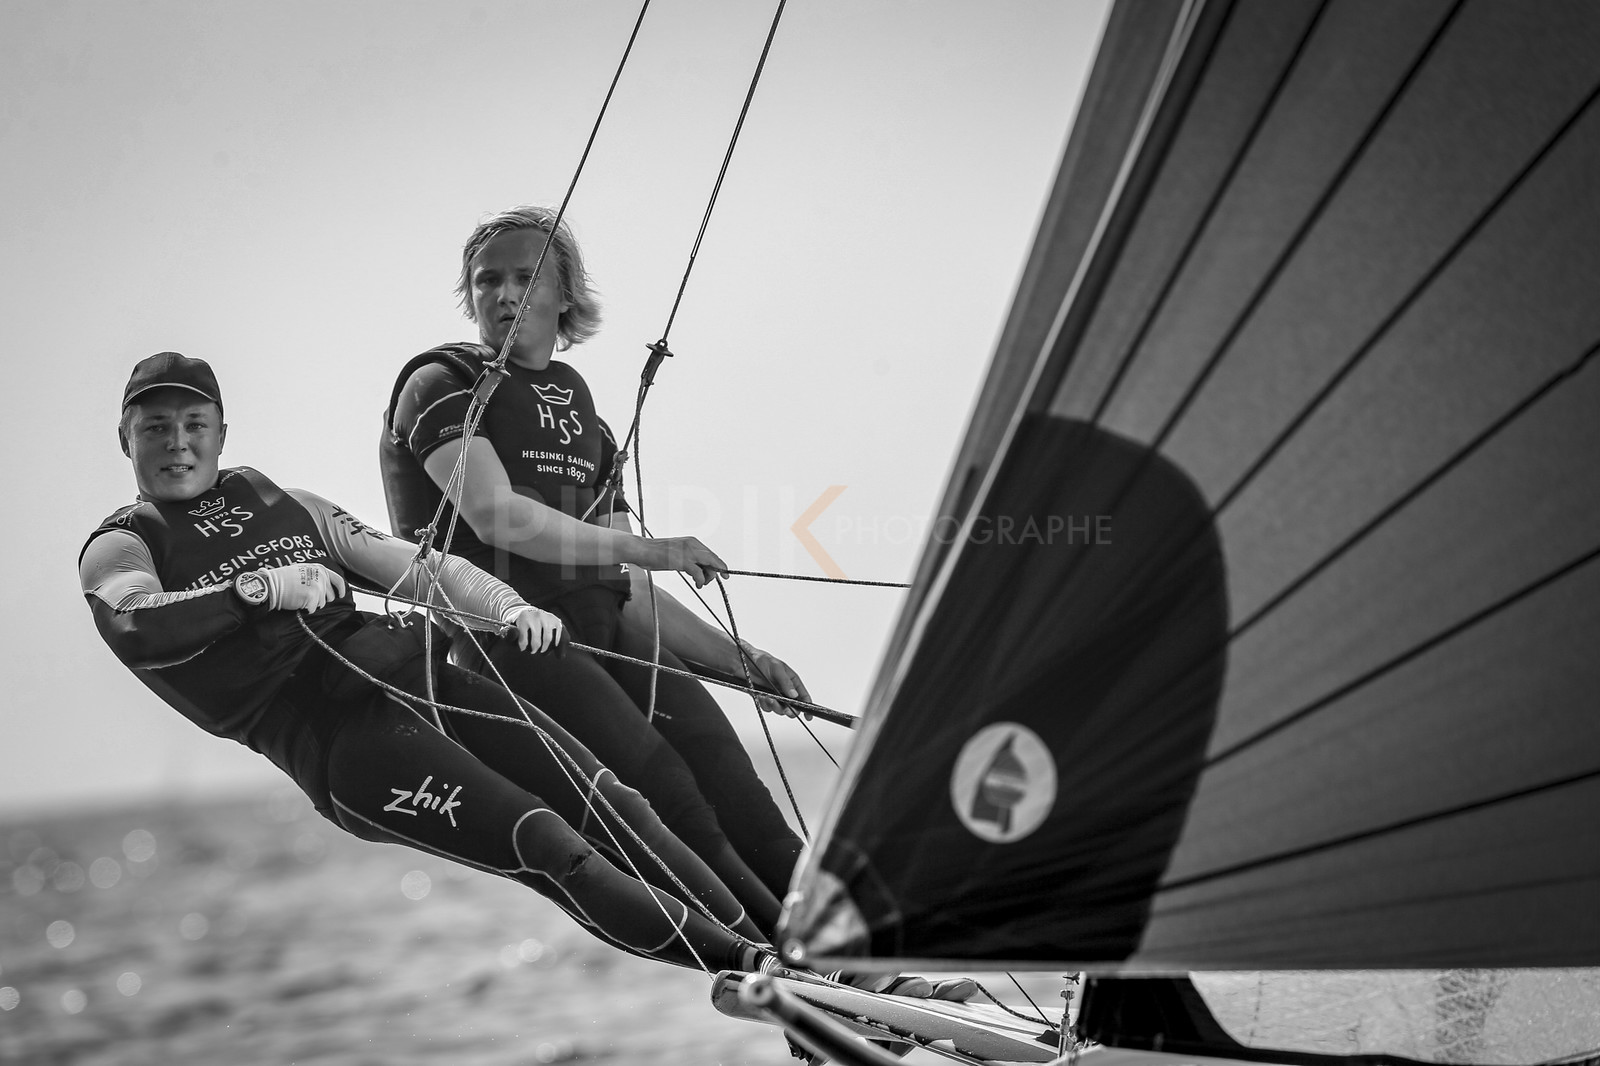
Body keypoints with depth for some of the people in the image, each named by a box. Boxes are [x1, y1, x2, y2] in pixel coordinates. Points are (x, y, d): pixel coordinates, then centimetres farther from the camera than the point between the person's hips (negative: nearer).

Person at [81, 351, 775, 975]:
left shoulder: (282, 503, 24)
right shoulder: (118, 548, 7)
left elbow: (411, 566, 20)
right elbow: (138, 629, -16)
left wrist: (509, 609, 4)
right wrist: (259, 589, -27)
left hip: (412, 667, 6)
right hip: (331, 735, -6)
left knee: (605, 803, -9)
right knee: (548, 847, -20)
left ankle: (766, 944, -6)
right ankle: (741, 963, -20)